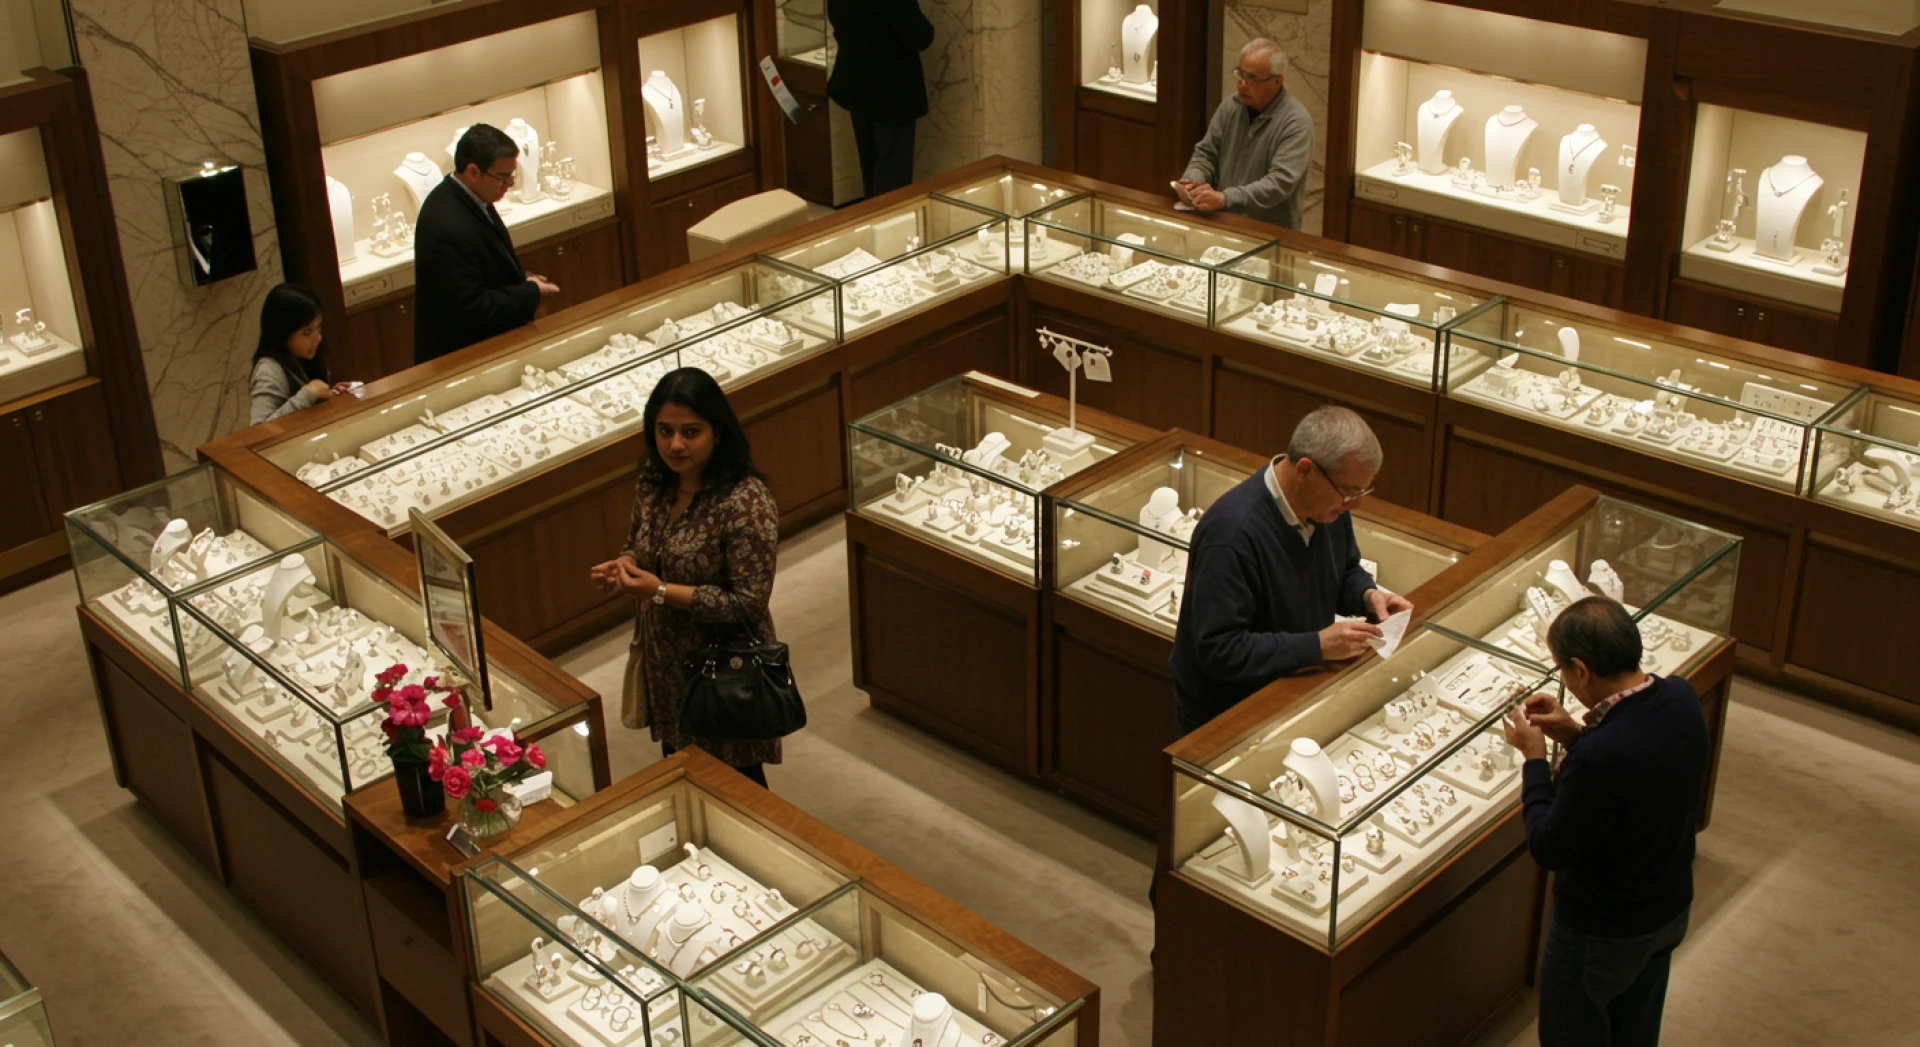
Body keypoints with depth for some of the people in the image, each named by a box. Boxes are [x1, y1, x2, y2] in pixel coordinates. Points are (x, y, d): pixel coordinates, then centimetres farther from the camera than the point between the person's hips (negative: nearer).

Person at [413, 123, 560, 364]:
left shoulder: (463, 195, -2)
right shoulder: (450, 228, -31)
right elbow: (471, 309, -28)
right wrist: (531, 293, -18)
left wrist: (520, 278, 0)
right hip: (462, 354, -9)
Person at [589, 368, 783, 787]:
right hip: (665, 658, 7)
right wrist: (623, 566, -13)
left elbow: (749, 602, -26)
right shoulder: (654, 479, -6)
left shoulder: (745, 501, -28)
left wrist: (660, 591, -29)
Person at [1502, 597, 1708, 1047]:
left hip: (1601, 932, -7)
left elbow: (1550, 849, -25)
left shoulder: (1598, 758, -40)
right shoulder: (1681, 698, -15)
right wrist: (1576, 733, -4)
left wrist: (1535, 757, -16)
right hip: (1670, 909, 7)